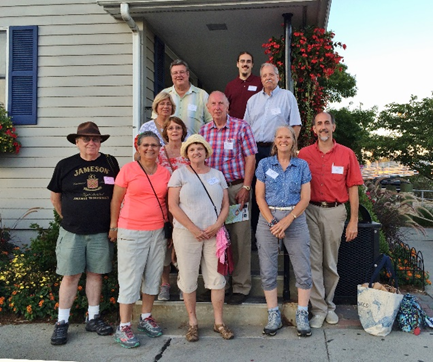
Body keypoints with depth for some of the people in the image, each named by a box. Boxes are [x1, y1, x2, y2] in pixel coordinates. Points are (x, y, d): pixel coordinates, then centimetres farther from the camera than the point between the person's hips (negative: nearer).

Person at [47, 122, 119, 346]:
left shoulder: (110, 163, 4)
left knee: (95, 274, 10)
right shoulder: (65, 165, -1)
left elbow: (117, 194, 12)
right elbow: (55, 197, 8)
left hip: (101, 232, 2)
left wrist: (113, 222, 9)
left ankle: (93, 318, 23)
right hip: (72, 232, -1)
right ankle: (62, 323, 14)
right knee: (70, 276, 2)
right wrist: (69, 217, 10)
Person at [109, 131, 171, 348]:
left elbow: (168, 202, 12)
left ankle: (146, 318, 31)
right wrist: (114, 226, -2)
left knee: (153, 277, 13)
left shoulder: (165, 173, 5)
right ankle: (124, 327, 11)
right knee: (130, 279, 1)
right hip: (131, 232, -4)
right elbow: (116, 200, -2)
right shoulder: (128, 170, -6)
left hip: (158, 232, 4)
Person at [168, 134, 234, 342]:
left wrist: (217, 225, -8)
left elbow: (225, 204, 10)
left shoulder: (217, 175, 12)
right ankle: (192, 323, 19)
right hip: (187, 233, -3)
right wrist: (194, 229, -12)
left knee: (217, 278, 5)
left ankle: (219, 322, 19)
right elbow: (173, 205, -6)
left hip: (214, 233, 3)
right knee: (188, 278, 4)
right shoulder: (180, 174, 1)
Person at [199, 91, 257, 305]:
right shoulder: (203, 131, 10)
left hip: (236, 188, -4)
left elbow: (250, 158, -5)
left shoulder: (241, 127, -2)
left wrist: (246, 187, -11)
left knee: (239, 238, -1)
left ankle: (241, 287, 9)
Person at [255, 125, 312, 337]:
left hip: (295, 219, 0)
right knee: (268, 271, 3)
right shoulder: (265, 164, 6)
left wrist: (287, 221, -12)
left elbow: (305, 198, 0)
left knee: (303, 271, 0)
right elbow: (260, 197, 1)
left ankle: (302, 316, 15)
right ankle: (274, 316, 16)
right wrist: (272, 222, -10)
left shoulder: (302, 166, 6)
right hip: (268, 218, 0)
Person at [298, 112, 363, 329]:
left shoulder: (346, 154, 2)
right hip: (310, 211, 0)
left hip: (335, 211, 0)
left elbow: (352, 189, 2)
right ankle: (319, 309, 10)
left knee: (331, 262, 11)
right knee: (313, 261, 0)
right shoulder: (304, 154, 3)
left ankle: (329, 306, 26)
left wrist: (354, 221, -1)